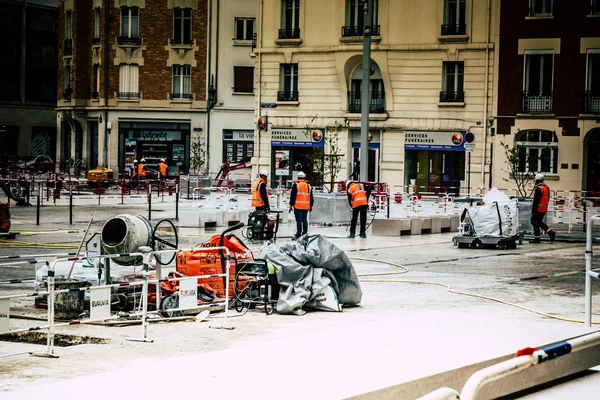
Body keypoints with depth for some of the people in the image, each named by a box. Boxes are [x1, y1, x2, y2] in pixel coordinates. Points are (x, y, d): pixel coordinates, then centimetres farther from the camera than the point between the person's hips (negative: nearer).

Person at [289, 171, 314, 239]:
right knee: (305, 220, 9)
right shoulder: (308, 186, 12)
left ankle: (298, 235, -7)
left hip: (298, 206, -5)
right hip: (306, 207, 5)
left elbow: (293, 196, -6)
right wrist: (311, 206, 25)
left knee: (299, 220, -5)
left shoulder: (296, 185, -4)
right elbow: (311, 197, 17)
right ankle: (305, 234, 11)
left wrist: (291, 205, -2)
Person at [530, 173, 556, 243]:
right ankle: (550, 232, 9)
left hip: (538, 209, -9)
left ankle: (536, 238, 1)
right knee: (539, 222, 19)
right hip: (544, 209, 9)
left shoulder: (538, 188, -18)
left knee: (534, 222, 0)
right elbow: (547, 198, 17)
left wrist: (533, 208, -15)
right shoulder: (546, 187, 11)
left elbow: (536, 200, -19)